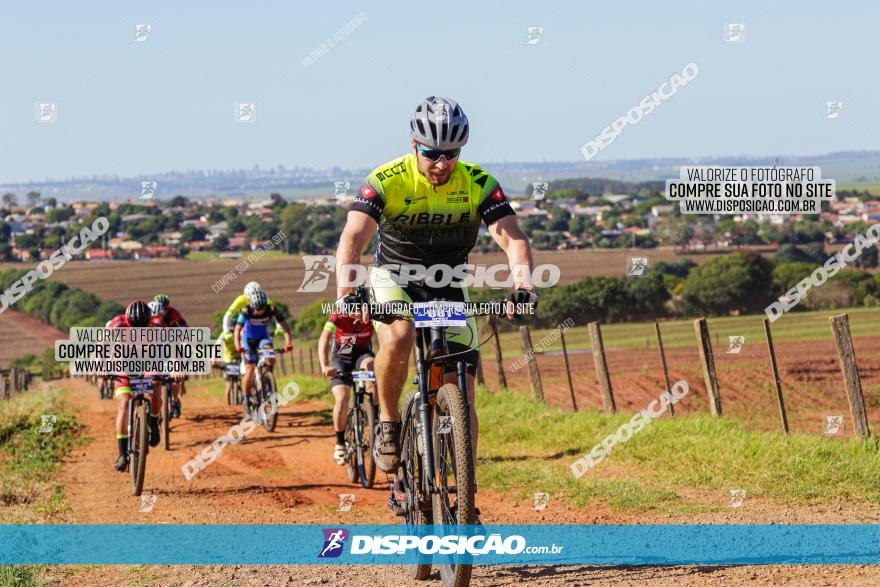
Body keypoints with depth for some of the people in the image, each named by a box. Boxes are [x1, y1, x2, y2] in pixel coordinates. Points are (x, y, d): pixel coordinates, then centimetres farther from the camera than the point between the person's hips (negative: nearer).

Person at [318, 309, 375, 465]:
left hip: (363, 354, 1)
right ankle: (340, 444, 1)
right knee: (342, 399, -19)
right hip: (341, 358, -1)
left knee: (370, 364, -35)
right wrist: (325, 366, -51)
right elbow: (324, 339, -37)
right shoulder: (338, 317, -27)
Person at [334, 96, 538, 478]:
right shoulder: (387, 181, -21)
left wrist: (523, 283, -46)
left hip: (448, 283, 2)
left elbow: (512, 238, -25)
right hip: (394, 277, -2)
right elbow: (353, 237, -31)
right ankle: (388, 422, -12)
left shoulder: (478, 184, -17)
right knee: (398, 337, -35)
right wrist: (345, 292, -49)